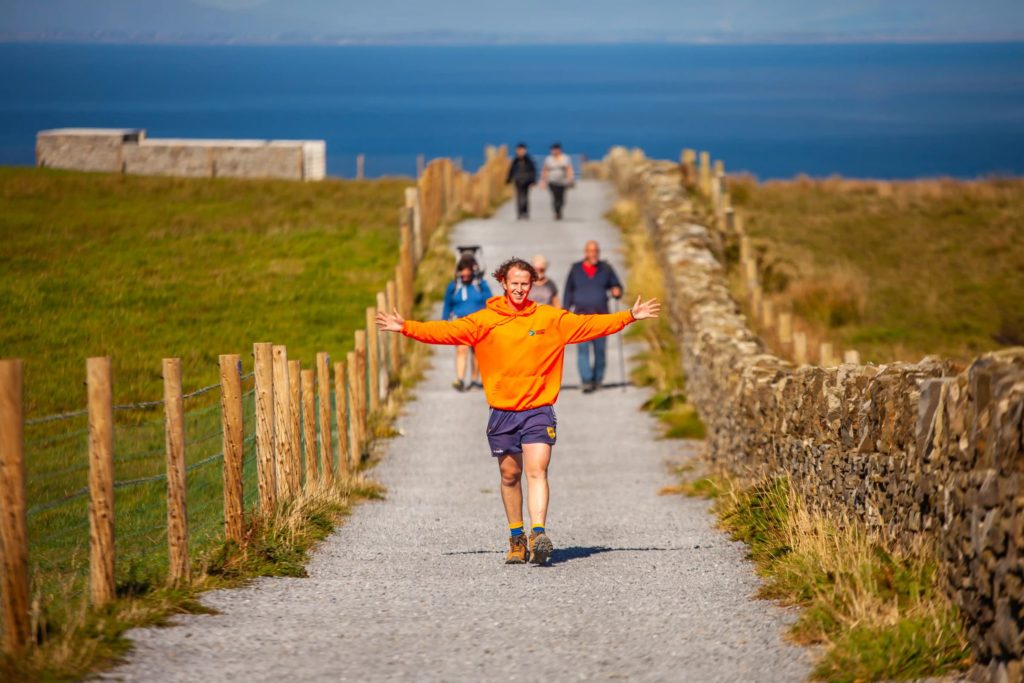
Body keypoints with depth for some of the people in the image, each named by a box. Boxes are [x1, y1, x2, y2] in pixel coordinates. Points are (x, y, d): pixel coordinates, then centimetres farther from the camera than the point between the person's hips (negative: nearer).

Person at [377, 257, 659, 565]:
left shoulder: (551, 319, 5)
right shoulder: (484, 321, 2)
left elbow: (589, 325, 8)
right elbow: (446, 331, -4)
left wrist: (629, 317, 2)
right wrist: (406, 327, -14)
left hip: (539, 410, -1)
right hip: (502, 411, 1)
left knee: (537, 471, -15)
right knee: (509, 475, 9)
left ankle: (539, 534, -25)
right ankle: (516, 539, 21)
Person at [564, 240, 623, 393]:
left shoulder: (606, 269, 6)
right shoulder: (576, 269, 7)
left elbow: (616, 286, 13)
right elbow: (569, 291, 12)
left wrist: (617, 291, -11)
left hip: (601, 316, 1)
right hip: (581, 315, -1)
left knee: (600, 349, 3)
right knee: (583, 348, -12)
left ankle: (597, 380, 16)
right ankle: (586, 381, -17)